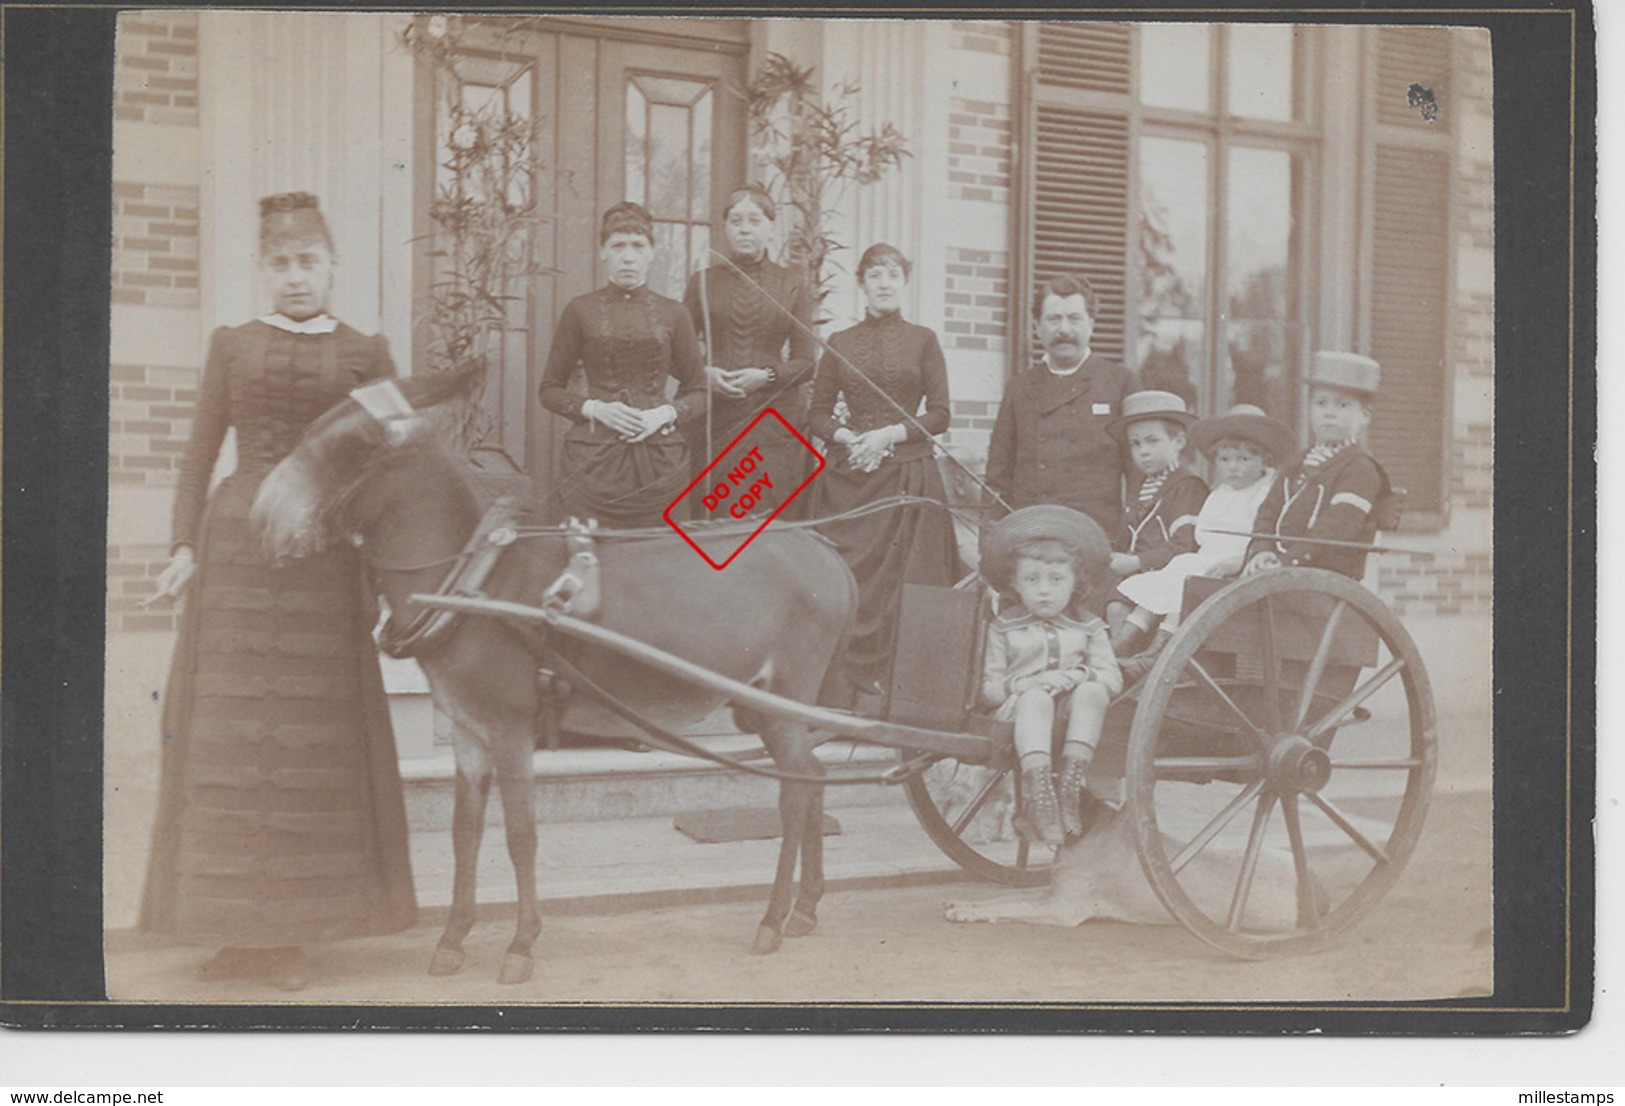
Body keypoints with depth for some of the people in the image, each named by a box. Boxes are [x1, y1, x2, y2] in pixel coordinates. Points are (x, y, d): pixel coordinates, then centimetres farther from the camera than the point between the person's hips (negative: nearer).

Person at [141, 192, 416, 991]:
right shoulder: (232, 346, 9)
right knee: (227, 729, 2)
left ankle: (290, 928, 11)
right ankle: (236, 927, 12)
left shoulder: (364, 353, 6)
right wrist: (185, 547, 2)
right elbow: (200, 453, 10)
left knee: (315, 733, 1)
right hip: (236, 543, 1)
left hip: (326, 551, -1)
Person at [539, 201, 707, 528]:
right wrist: (594, 409, -9)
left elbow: (697, 391, 12)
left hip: (659, 457, 1)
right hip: (594, 455, -1)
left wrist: (667, 413, -7)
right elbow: (551, 390, 8)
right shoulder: (581, 310, 5)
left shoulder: (672, 314, 8)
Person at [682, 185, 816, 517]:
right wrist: (704, 373, -11)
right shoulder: (703, 282, 12)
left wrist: (767, 376, -11)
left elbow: (806, 362, 6)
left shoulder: (791, 284, 10)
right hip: (711, 421, 1)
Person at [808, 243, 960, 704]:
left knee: (902, 579, -6)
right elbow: (818, 413, 11)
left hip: (908, 474, -1)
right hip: (847, 476, 1)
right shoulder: (839, 343, 12)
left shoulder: (922, 340, 8)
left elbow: (940, 414, 3)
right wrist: (847, 436, -8)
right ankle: (840, 688, -3)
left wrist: (890, 434, -10)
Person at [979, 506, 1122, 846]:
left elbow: (1113, 679, 5)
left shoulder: (1089, 628, 15)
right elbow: (987, 689, 3)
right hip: (1021, 710, -2)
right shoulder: (1003, 629, 11)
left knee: (1092, 691, -32)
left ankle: (1072, 784, -41)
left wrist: (1081, 675, -15)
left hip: (1074, 713, 2)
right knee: (1035, 699, -37)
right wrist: (1028, 683, -14)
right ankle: (1037, 791, -55)